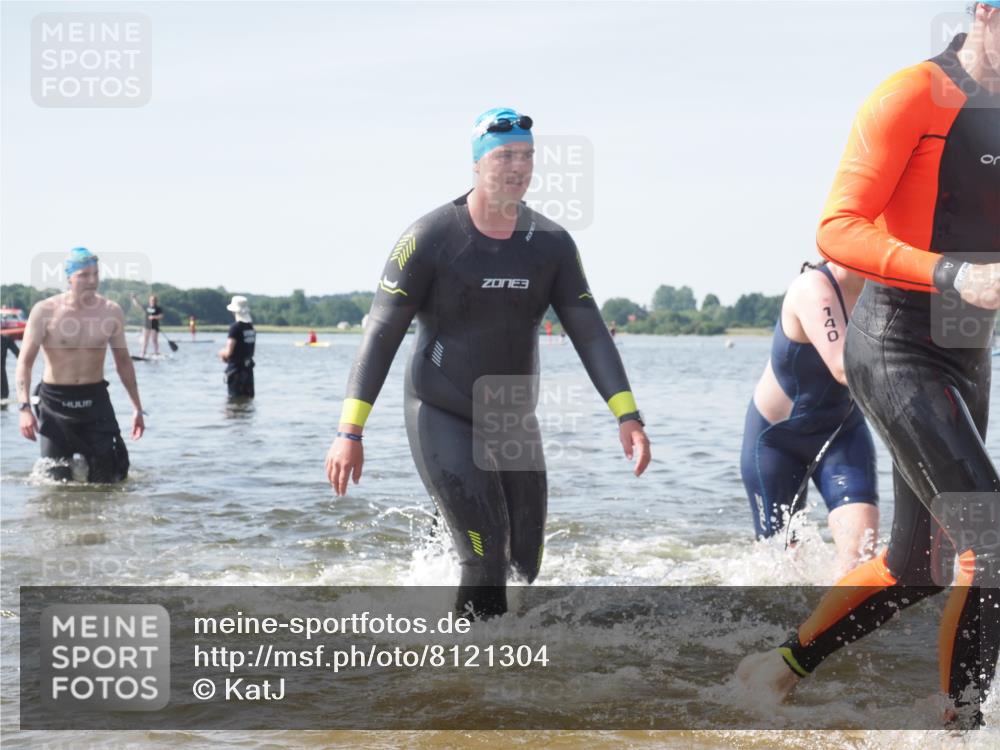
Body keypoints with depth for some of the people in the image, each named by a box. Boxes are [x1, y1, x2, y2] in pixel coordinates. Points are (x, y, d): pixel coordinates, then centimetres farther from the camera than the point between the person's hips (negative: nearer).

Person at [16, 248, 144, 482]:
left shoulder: (111, 312, 1)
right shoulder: (45, 311, -8)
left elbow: (123, 361, 12)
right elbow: (25, 361, -8)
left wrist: (137, 407, 13)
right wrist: (24, 407, -19)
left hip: (95, 400, 2)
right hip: (54, 402, -2)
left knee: (106, 479, -1)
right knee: (58, 481, 1)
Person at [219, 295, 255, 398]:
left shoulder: (235, 327, -16)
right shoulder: (251, 327, 7)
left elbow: (228, 352, -19)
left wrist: (221, 353, 4)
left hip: (236, 369, -7)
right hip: (248, 369, 7)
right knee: (248, 398, 12)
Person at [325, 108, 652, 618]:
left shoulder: (551, 244, -2)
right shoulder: (431, 239, -14)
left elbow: (589, 332, -2)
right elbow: (382, 334, -14)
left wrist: (627, 416, -14)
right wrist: (350, 432, -21)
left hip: (514, 423, 5)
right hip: (441, 418, -5)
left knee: (527, 568, 8)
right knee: (486, 559, -19)